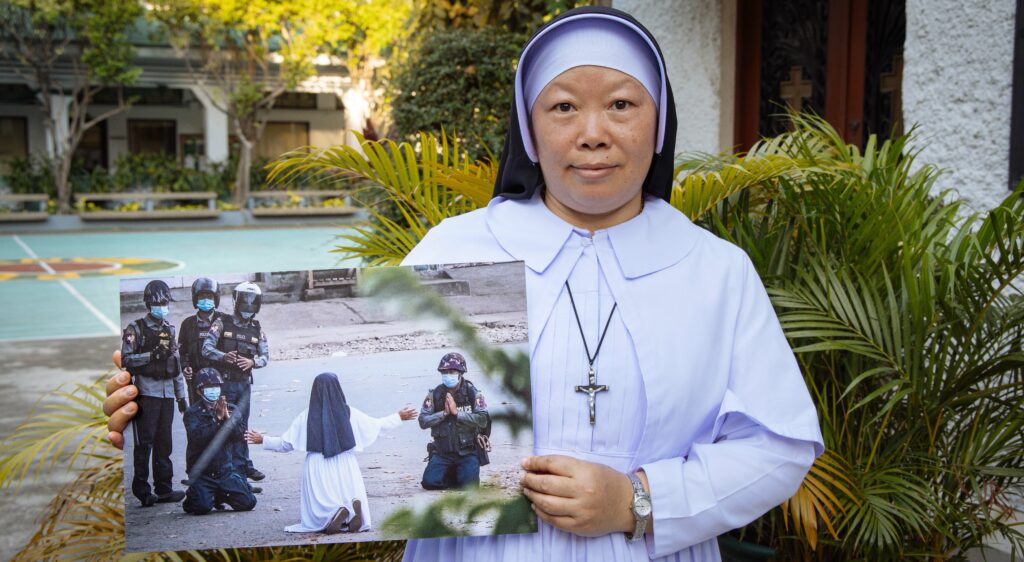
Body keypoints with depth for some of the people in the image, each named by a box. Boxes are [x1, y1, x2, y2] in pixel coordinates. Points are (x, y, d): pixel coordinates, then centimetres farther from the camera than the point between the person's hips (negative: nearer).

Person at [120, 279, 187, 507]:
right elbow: (126, 359, -11)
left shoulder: (170, 330, 17)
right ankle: (142, 490, -1)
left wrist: (181, 396, 18)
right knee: (144, 442, -5)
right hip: (146, 392, -5)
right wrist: (152, 354, -19)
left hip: (168, 393, 5)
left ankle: (164, 488, 12)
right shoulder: (136, 329, 0)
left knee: (164, 443, 7)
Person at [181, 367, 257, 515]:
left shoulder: (231, 409, 7)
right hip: (202, 472, -3)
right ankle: (192, 497, 15)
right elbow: (197, 437, -20)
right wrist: (217, 419, -24)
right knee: (202, 507, -22)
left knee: (248, 502, -8)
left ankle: (221, 495, 22)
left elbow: (238, 436, -6)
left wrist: (227, 417, -20)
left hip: (227, 469, 3)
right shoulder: (192, 413, -3)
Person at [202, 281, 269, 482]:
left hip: (244, 383, 4)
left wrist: (252, 362, -17)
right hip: (224, 382, -4)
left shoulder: (256, 329, 9)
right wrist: (224, 356, -30)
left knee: (241, 425, 10)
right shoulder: (222, 323, -4)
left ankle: (243, 465, 17)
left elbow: (265, 355, 5)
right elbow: (206, 349, -11)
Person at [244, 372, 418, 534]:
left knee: (317, 517, 11)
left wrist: (263, 440, 21)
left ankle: (332, 515, -23)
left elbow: (286, 443, 4)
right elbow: (377, 425, 8)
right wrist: (399, 417, 23)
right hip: (345, 470, 1)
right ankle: (354, 509, -24)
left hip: (318, 472, -1)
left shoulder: (306, 417, -2)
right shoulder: (349, 413, -1)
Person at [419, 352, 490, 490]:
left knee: (469, 483, -21)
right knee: (430, 482, -14)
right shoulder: (434, 394, 0)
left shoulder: (473, 393, -5)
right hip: (442, 452, 2)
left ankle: (462, 472, 15)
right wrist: (443, 413, -17)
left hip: (467, 452, -2)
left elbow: (483, 420, -16)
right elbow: (423, 422, -4)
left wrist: (457, 412, -19)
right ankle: (451, 473, 17)